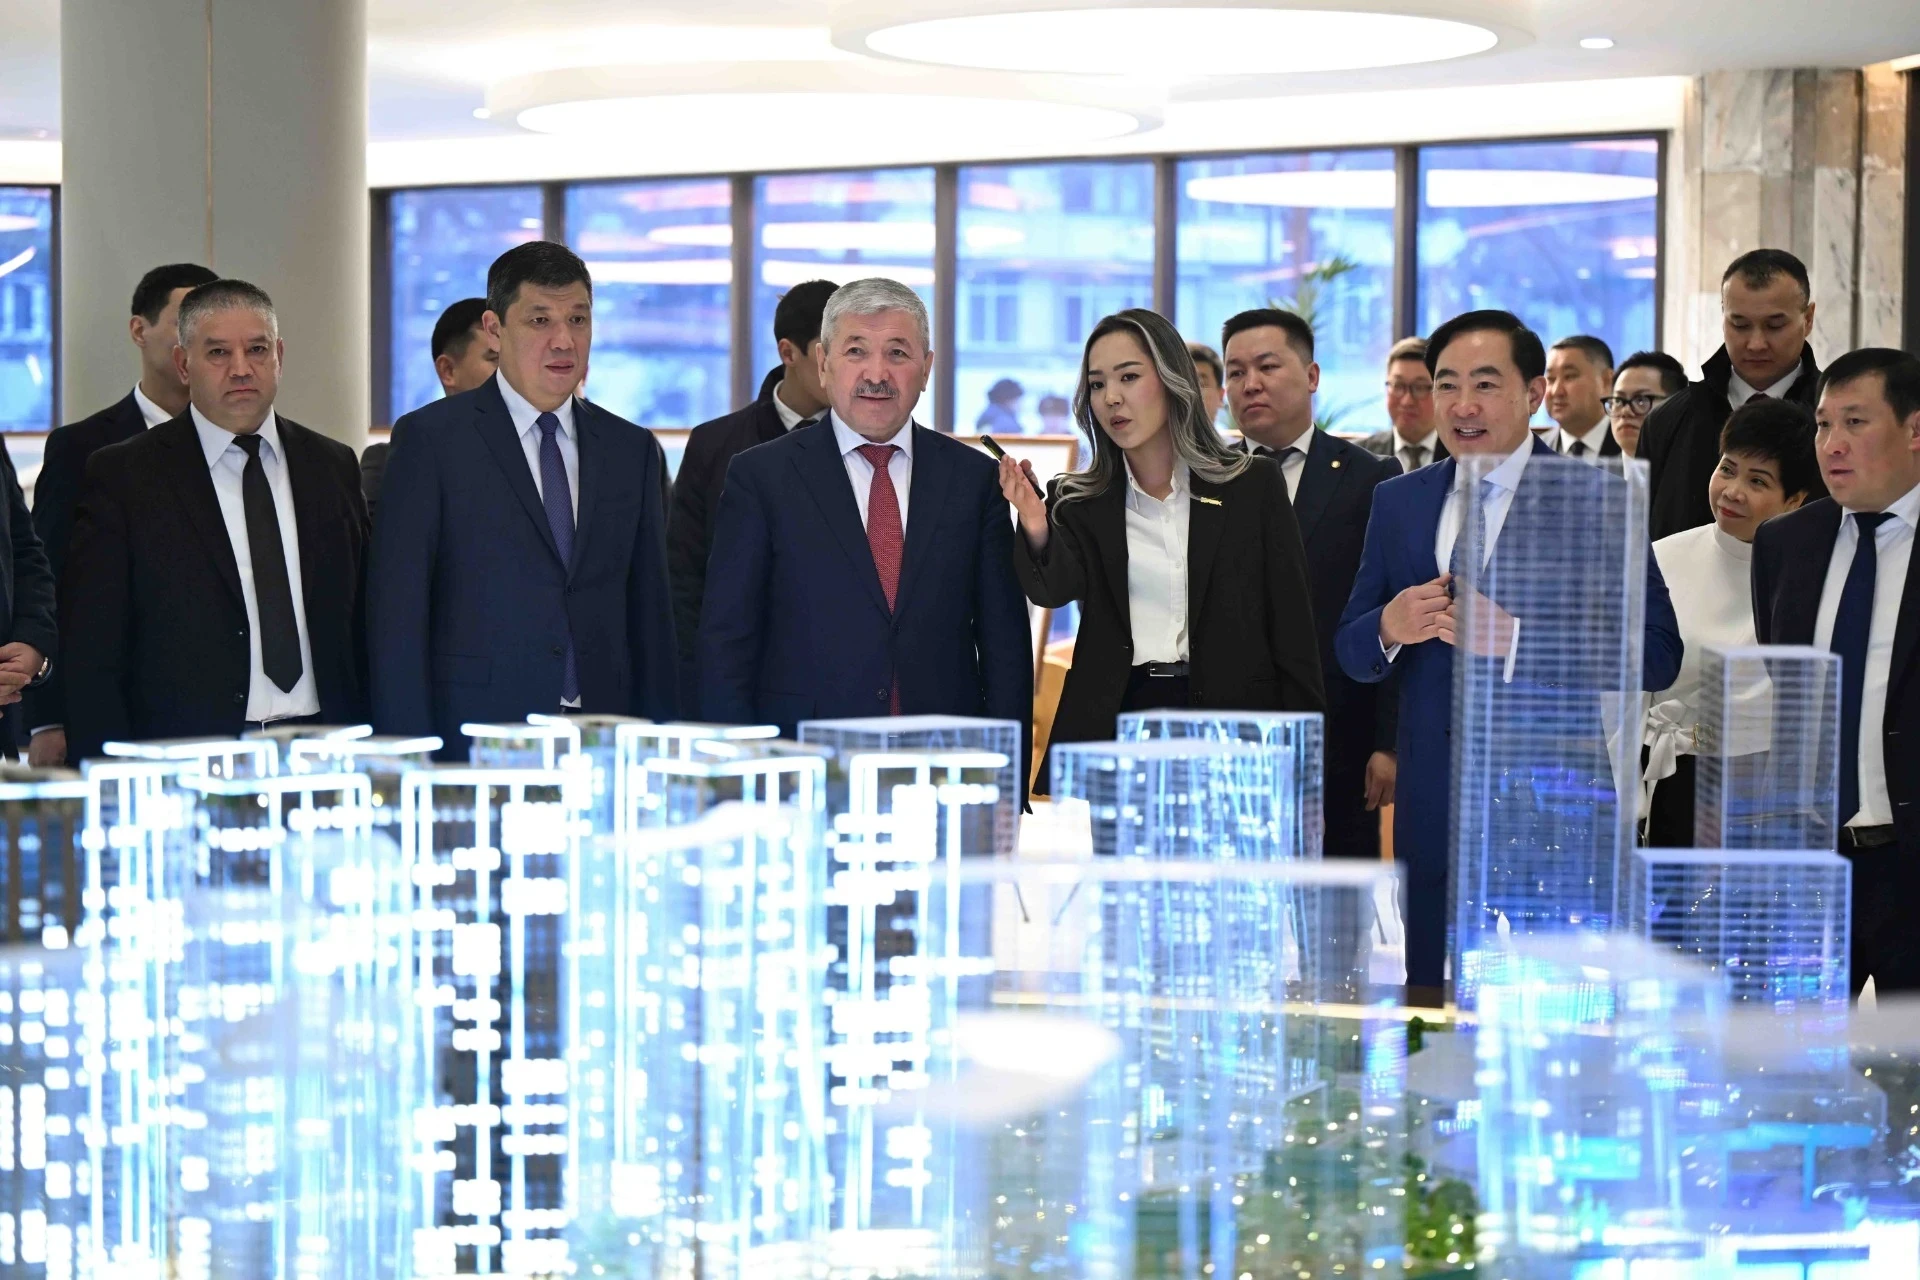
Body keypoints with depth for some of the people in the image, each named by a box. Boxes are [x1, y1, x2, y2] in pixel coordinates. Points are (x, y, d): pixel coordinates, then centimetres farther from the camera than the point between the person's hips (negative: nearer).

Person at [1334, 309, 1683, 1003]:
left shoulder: (1596, 496, -2)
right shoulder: (1397, 502, 14)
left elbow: (1658, 656, -9)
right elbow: (1350, 652, 16)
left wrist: (1517, 638, -19)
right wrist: (1390, 627, -7)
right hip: (1432, 807, 4)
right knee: (1432, 1003, 5)